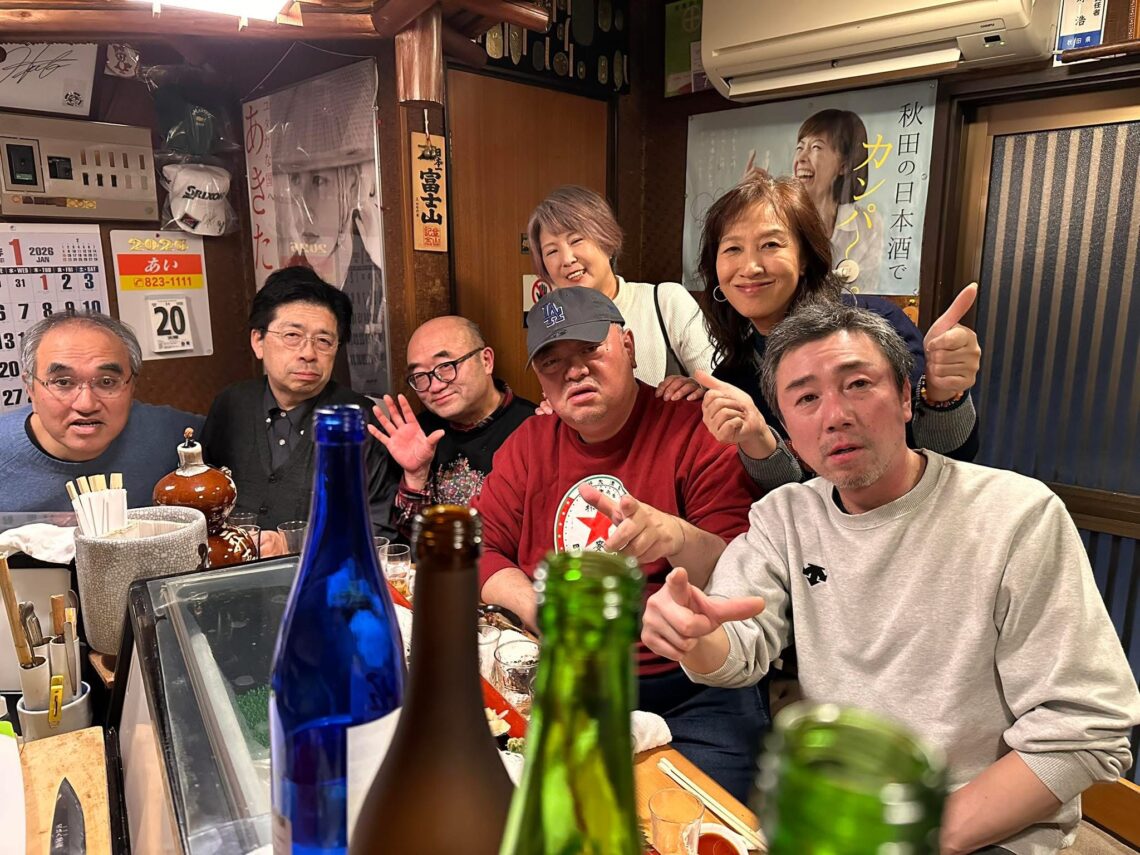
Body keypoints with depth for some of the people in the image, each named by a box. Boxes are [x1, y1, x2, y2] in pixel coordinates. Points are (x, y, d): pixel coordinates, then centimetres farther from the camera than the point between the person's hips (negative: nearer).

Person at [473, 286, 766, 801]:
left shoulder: (697, 429, -4)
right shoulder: (530, 443, 11)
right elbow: (478, 551, 9)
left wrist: (677, 538, -31)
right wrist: (537, 607, -11)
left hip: (695, 691, -3)